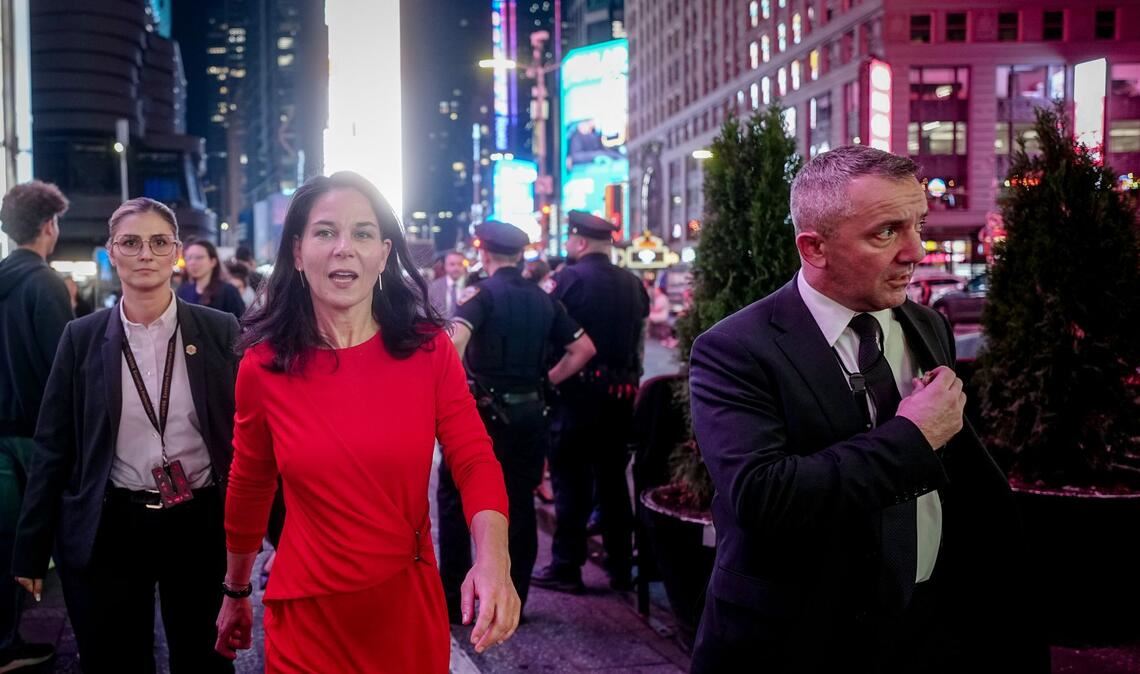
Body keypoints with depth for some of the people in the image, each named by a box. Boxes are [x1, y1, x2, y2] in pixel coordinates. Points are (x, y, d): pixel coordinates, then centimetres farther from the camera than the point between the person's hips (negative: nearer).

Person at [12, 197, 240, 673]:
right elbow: (53, 446, 2)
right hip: (108, 530, 1)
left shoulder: (219, 331, -3)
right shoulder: (82, 337, 0)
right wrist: (31, 549, 2)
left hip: (201, 524, 0)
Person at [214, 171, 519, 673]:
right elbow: (249, 489, 6)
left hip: (409, 603, 1)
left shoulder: (429, 349, -7)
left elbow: (474, 460, -9)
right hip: (309, 611, -1)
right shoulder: (263, 367, -6)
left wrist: (493, 560, -27)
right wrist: (236, 592, 17)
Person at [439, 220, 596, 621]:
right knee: (520, 503, 11)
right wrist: (547, 381, 10)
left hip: (485, 411, -5)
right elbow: (584, 348, 9)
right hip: (529, 411, 5)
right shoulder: (543, 300, 8)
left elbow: (456, 339, -26)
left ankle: (452, 599, 8)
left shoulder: (483, 294, -8)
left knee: (454, 499, 8)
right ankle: (514, 599, 16)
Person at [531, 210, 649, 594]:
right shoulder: (632, 284, 7)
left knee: (571, 480, 2)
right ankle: (620, 566, 18)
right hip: (621, 392, 6)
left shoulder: (571, 278, -10)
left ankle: (566, 568, 6)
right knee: (613, 479, 13)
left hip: (578, 390, -6)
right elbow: (640, 335, 12)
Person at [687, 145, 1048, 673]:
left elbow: (968, 480, 13)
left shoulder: (929, 330, 4)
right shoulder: (735, 351, -16)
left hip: (938, 629, 5)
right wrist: (911, 436, -22)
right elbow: (761, 496, -30)